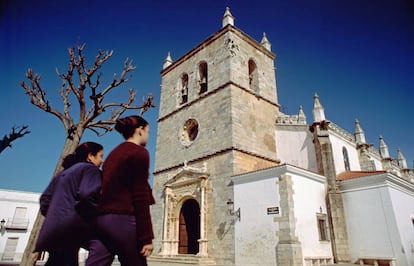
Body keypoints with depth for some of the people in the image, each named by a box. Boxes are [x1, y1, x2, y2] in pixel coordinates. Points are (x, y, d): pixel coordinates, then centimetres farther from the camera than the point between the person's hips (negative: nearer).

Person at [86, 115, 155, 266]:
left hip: (101, 218, 8)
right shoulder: (140, 152, -6)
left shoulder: (114, 153, 19)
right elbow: (140, 197, -13)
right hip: (123, 219, -8)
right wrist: (146, 236, -12)